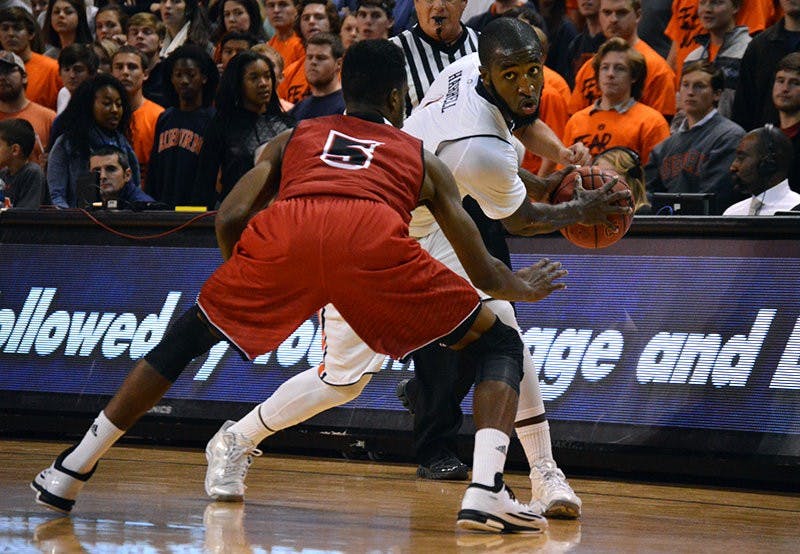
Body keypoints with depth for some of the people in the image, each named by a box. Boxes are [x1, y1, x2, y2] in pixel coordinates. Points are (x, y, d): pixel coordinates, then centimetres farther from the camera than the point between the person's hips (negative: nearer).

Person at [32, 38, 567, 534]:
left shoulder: (294, 138, 36)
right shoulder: (423, 159, 35)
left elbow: (230, 219, 23)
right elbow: (484, 274, 34)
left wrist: (249, 297, 42)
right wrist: (522, 287, 57)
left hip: (282, 230, 2)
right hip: (373, 235, -1)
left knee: (187, 338, 26)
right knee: (499, 344, 16)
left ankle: (71, 470, 24)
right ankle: (487, 490, -6)